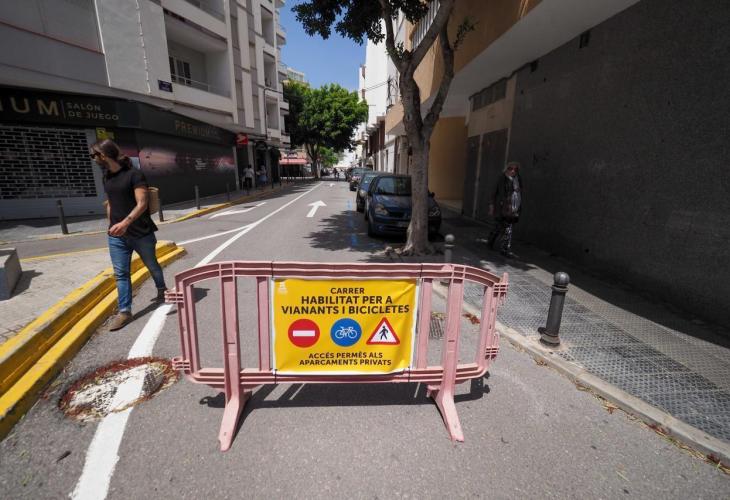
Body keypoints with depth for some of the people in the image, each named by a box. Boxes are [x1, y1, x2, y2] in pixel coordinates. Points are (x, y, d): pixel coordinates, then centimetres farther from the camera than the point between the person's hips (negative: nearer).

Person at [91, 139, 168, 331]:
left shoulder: (134, 174, -13)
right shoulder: (106, 176, 9)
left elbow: (142, 204, -21)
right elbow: (110, 203, 19)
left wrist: (126, 222, -34)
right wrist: (111, 225, 18)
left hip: (141, 233, -5)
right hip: (116, 236, 6)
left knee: (152, 265, 13)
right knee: (120, 273, 3)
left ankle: (162, 290, 38)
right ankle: (124, 311, 10)